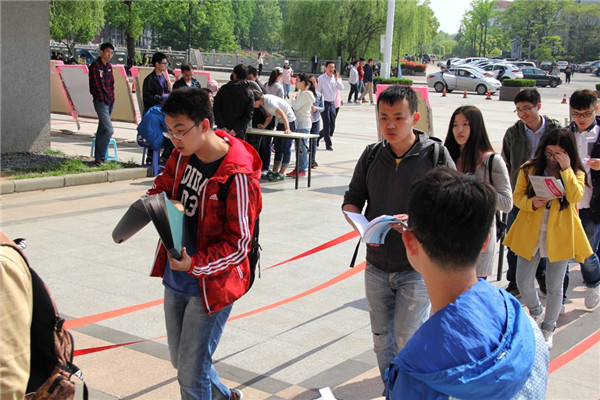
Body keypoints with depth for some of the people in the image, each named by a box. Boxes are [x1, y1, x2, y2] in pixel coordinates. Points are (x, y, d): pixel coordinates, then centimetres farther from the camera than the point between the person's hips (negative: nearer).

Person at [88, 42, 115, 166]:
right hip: (101, 101, -8)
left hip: (109, 101, 8)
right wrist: (104, 98, -11)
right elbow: (95, 85, -11)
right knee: (109, 130, -16)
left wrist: (112, 97, 9)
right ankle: (100, 158, -9)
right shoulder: (95, 66, -8)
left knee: (102, 130, 12)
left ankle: (98, 157, 19)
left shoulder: (109, 66, 16)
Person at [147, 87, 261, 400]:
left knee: (191, 374, 0)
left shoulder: (237, 176, -24)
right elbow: (162, 186, 15)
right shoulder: (182, 155, -2)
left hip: (211, 285, -8)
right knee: (181, 360, 23)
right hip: (175, 280, 8)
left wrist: (195, 264, -33)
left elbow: (238, 244, -21)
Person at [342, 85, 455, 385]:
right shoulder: (372, 155, 3)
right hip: (377, 265, 4)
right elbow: (352, 199, 8)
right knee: (382, 341, 14)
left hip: (418, 267, -4)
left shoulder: (435, 154, -8)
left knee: (407, 343, -4)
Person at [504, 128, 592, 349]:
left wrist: (566, 169, -22)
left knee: (554, 287, 7)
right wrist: (532, 202, -19)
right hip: (529, 233, 1)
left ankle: (547, 329, 28)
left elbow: (575, 197, -19)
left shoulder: (576, 173, -2)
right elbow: (517, 197, 1)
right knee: (523, 282, 4)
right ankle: (536, 312, 36)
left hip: (559, 235, -1)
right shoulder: (529, 168, 0)